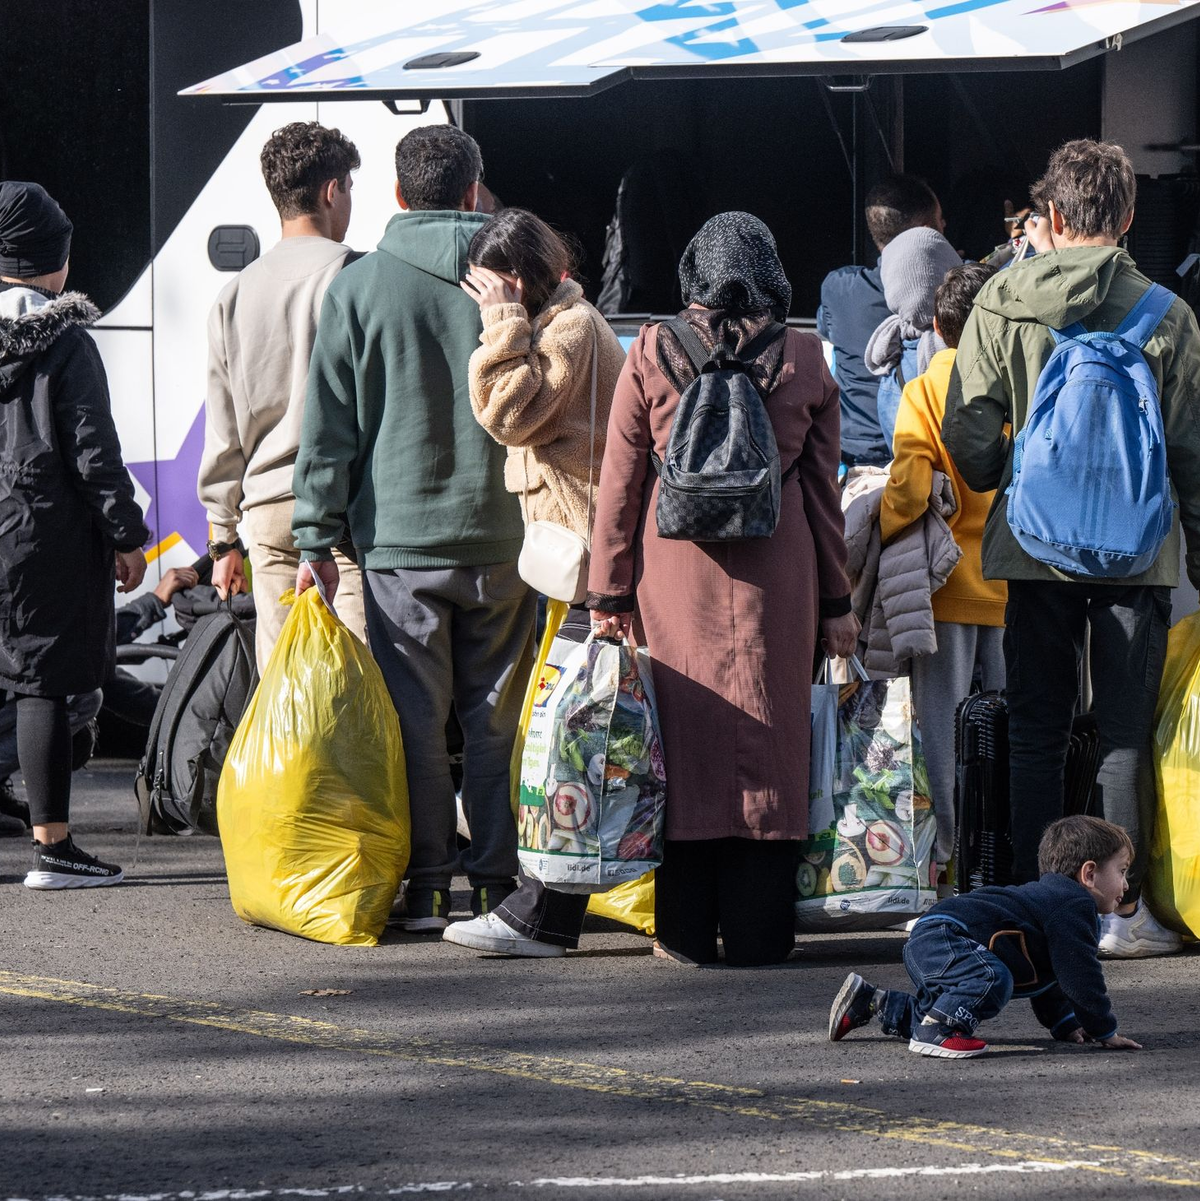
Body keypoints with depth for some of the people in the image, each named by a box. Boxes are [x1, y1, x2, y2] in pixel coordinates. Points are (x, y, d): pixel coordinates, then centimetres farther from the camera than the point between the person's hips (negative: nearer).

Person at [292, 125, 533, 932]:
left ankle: (426, 887, 3)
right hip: (501, 536, 1)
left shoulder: (360, 288, -1)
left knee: (415, 719, 3)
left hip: (400, 537, -1)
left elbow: (330, 425, -1)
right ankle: (496, 882, 8)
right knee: (498, 718, 7)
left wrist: (318, 538, 2)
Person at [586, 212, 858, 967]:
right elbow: (823, 489, 6)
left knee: (684, 734, 5)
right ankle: (758, 928, 5)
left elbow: (620, 486, 1)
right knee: (768, 738, 5)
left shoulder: (652, 355, -1)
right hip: (775, 576, 0)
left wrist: (610, 594, 7)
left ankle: (688, 929, 6)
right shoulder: (805, 361, 1)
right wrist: (836, 600, 13)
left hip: (675, 566, 0)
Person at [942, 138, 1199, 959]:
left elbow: (968, 429, -2)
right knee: (1126, 733, 5)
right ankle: (1122, 910, 3)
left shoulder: (1002, 304, -3)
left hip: (1035, 544, 1)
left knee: (1036, 731, 9)